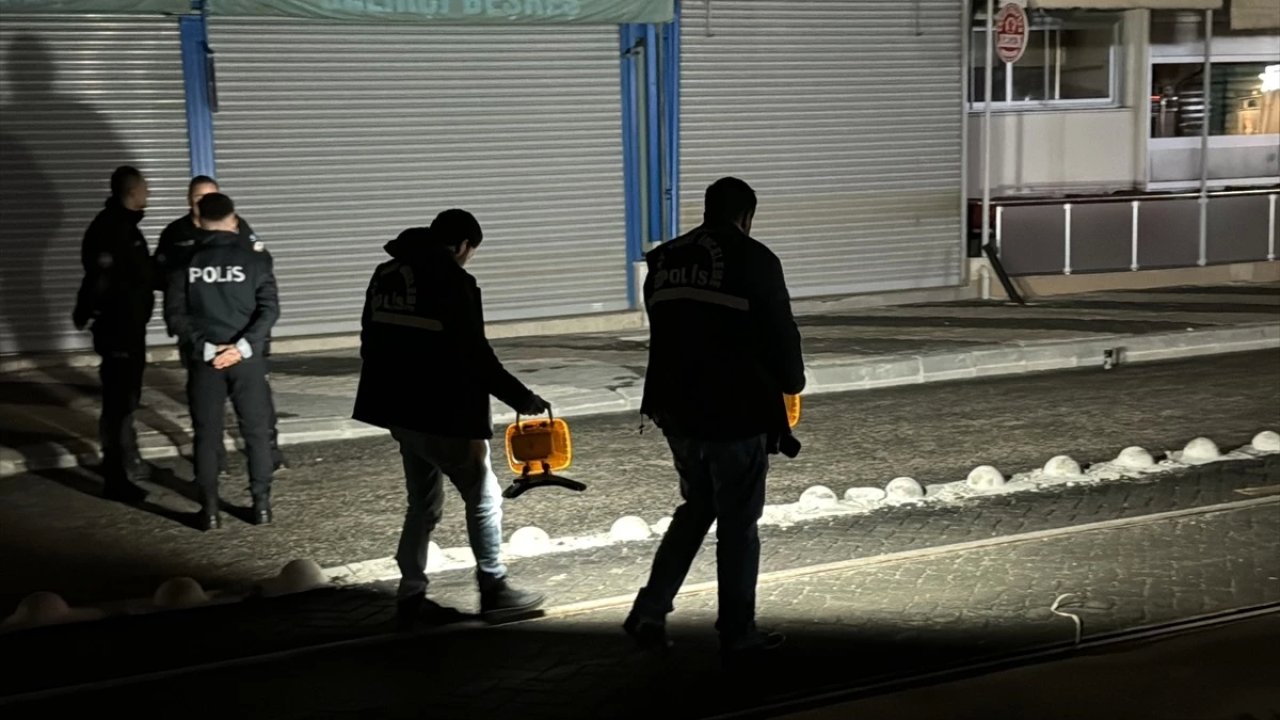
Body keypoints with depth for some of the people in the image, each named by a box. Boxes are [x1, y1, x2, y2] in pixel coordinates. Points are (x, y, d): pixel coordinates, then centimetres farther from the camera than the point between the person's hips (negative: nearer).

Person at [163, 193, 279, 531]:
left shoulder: (185, 262, 0)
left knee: (206, 435, 7)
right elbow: (269, 309, -11)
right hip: (246, 358, 0)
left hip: (203, 360, 1)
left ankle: (209, 510, 8)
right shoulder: (254, 259, -2)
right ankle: (261, 504, 13)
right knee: (256, 432, 10)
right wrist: (243, 347, -15)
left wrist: (206, 348, -9)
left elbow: (175, 314, -6)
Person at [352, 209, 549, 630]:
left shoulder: (385, 276, 10)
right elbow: (474, 357, -17)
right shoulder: (454, 283, -15)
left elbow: (371, 344, 16)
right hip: (445, 415, -8)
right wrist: (520, 397, -8)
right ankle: (493, 591, 10)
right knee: (484, 496, 6)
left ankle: (411, 597, 17)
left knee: (423, 503, 16)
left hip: (402, 412, 8)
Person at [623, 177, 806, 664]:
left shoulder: (663, 263, 7)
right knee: (738, 524, 6)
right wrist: (791, 381, 12)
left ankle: (649, 612, 14)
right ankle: (737, 634, 14)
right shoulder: (753, 260, -11)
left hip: (679, 412, 6)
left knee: (695, 510, 22)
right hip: (738, 415, -6)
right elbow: (780, 333, -8)